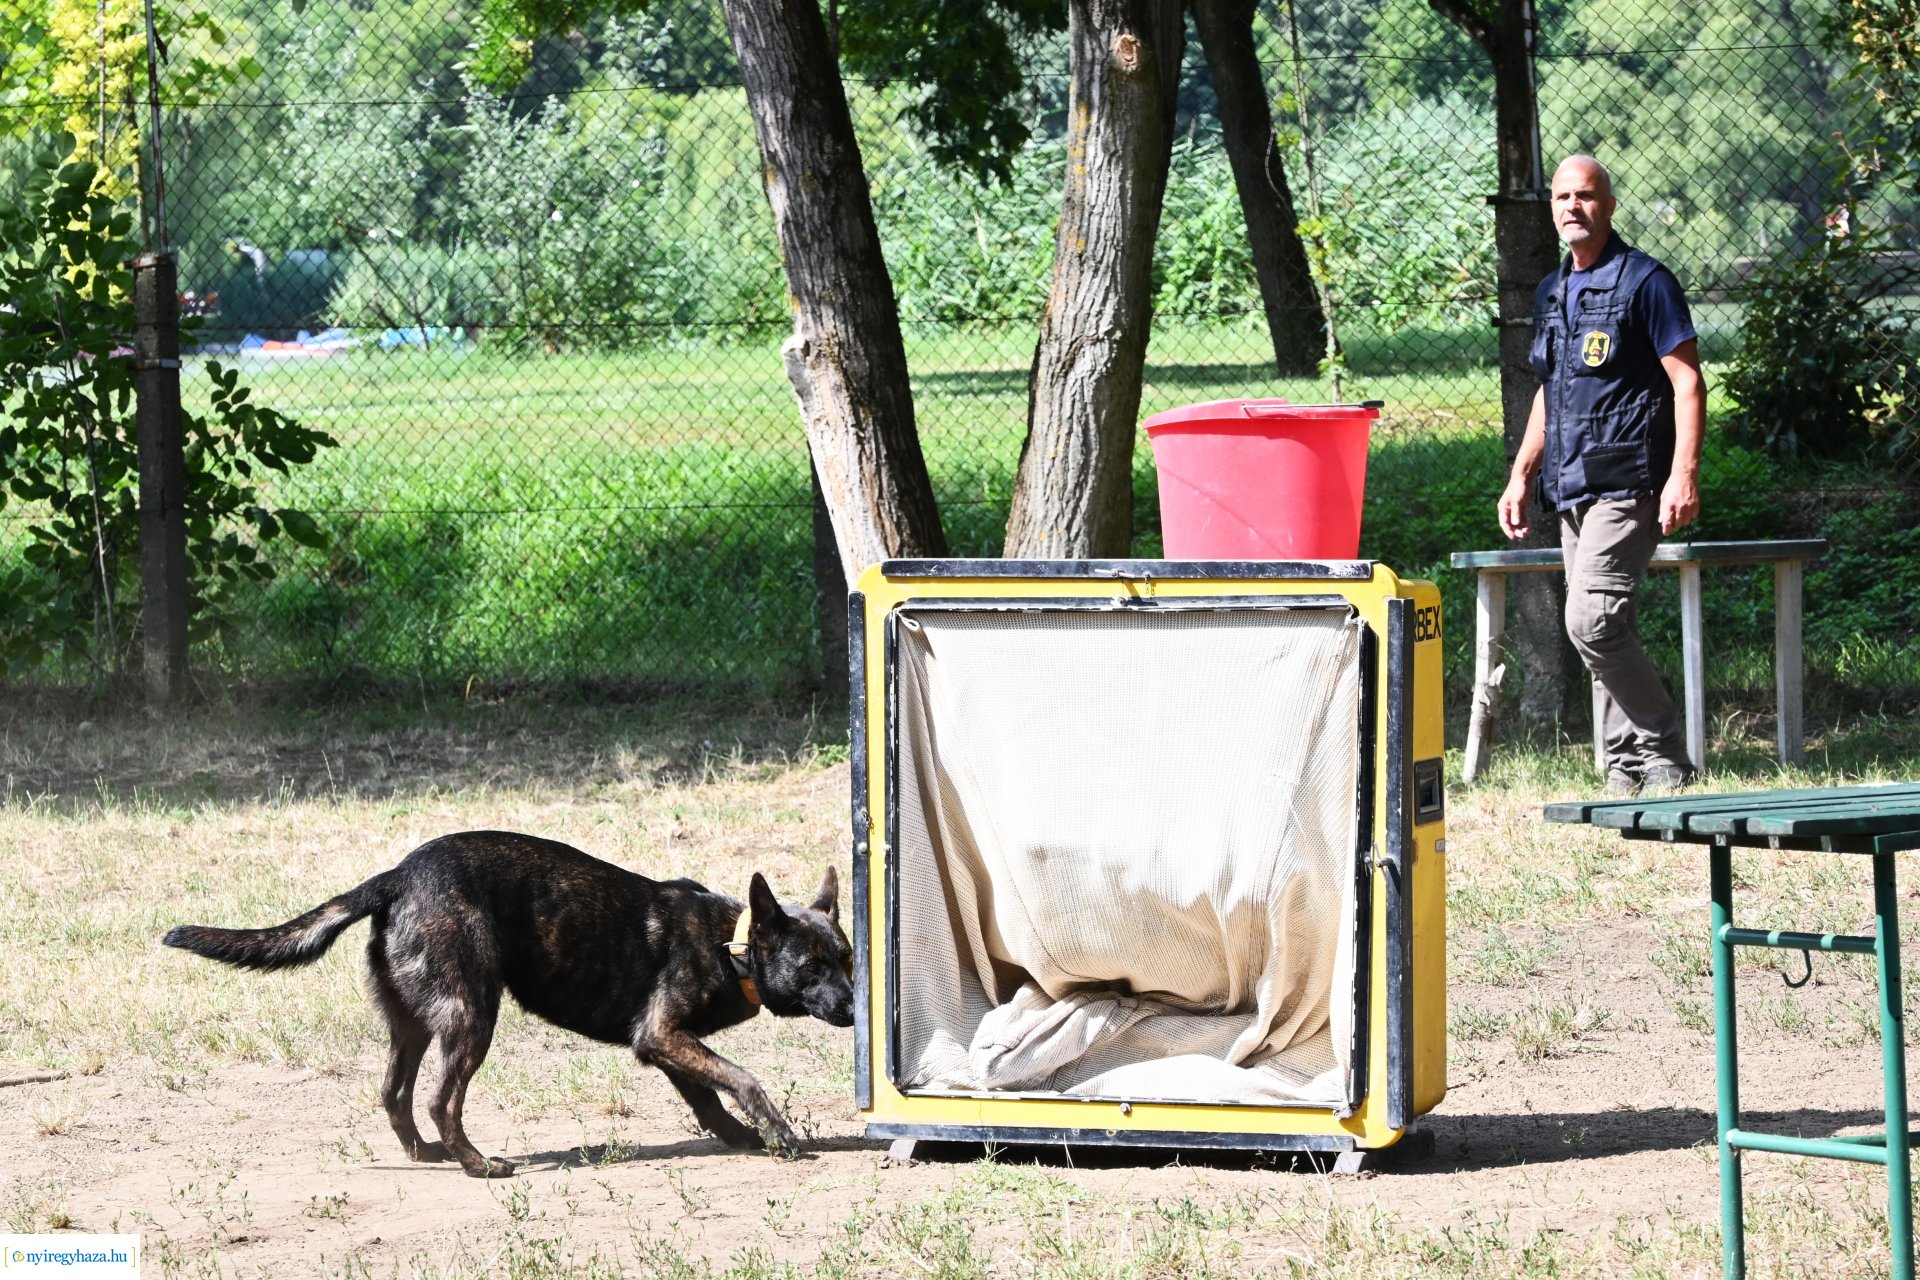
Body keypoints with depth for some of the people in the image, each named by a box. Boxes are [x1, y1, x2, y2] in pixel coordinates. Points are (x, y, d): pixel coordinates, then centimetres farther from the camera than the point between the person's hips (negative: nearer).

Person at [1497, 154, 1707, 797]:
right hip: (1572, 491, 8)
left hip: (1626, 485, -8)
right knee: (1605, 632, 7)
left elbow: (1688, 382, -9)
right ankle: (1627, 771, 11)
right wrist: (1521, 476, 21)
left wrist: (1684, 475, -19)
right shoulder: (1552, 292, 18)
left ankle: (1665, 759, -9)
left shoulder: (1644, 281, -5)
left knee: (1592, 622, -18)